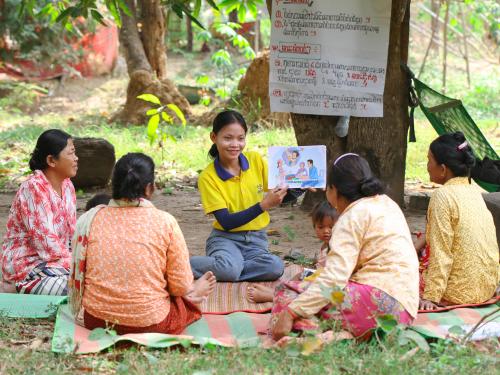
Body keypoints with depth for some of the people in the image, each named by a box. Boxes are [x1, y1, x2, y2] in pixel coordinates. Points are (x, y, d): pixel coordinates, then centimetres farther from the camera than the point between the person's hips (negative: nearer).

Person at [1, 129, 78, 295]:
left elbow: (72, 234, 10)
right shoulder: (34, 188, -20)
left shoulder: (67, 186, 6)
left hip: (57, 260, 7)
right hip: (26, 267, -7)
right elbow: (47, 245, -23)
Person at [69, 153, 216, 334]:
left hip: (96, 320, 3)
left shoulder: (89, 219, -3)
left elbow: (77, 276, 5)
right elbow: (181, 286, -7)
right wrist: (193, 289, 18)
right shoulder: (165, 222, -10)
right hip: (149, 324, -3)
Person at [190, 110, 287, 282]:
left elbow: (279, 195, 8)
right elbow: (226, 222, -15)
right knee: (229, 269, -37)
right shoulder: (208, 177, -10)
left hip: (256, 239, 4)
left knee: (275, 267, -30)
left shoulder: (256, 160, 0)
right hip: (225, 238, -4)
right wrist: (263, 205, -23)